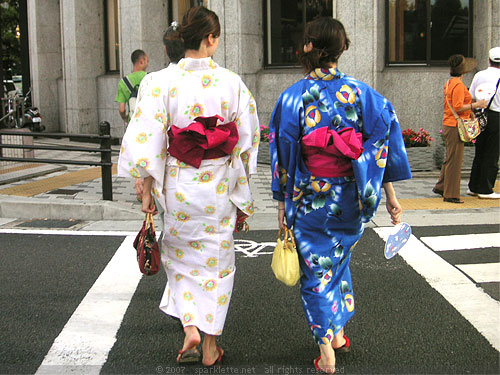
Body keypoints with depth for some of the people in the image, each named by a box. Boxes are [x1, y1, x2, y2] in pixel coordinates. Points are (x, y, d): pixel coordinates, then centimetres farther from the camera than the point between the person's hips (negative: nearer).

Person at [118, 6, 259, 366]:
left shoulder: (163, 81, -8)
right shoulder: (232, 82, -6)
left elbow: (146, 140, -11)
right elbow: (248, 141, -2)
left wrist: (147, 189, -2)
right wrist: (243, 194, 9)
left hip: (178, 185, 0)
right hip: (220, 187, 0)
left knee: (181, 256, 21)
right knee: (216, 261, 13)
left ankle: (190, 328, 10)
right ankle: (211, 345, 20)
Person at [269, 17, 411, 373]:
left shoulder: (293, 97, -10)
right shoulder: (361, 92, -4)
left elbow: (283, 155, -7)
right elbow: (382, 144, -6)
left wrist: (283, 203, 2)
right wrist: (391, 195, 0)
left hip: (309, 197, -3)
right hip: (351, 197, 3)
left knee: (316, 268, 9)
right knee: (340, 260, 23)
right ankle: (338, 333, 34)